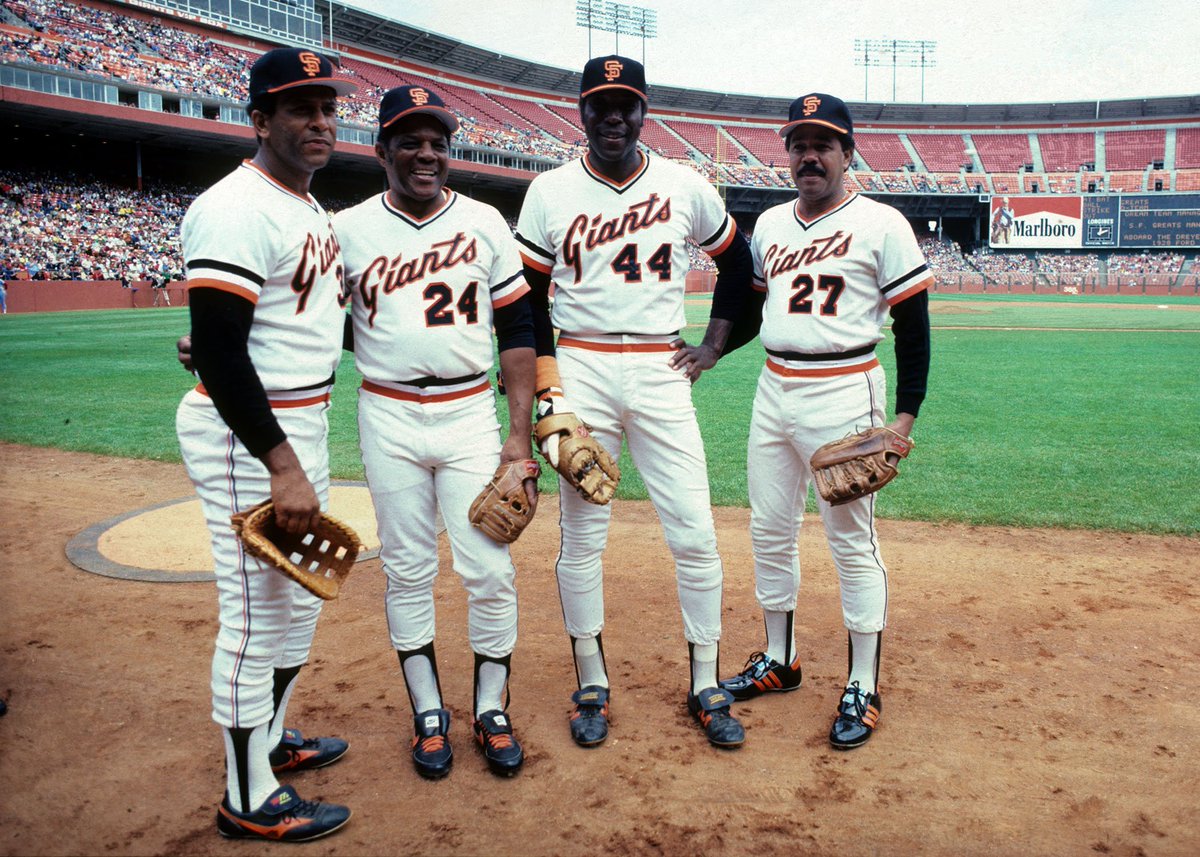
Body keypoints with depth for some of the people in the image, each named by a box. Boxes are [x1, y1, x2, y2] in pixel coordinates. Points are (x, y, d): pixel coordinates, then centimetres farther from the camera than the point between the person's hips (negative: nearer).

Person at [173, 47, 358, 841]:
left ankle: (269, 738, 40)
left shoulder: (312, 208, 13)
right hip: (248, 435, -10)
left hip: (303, 425, 10)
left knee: (300, 600, 20)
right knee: (260, 610, 0)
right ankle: (249, 799, 16)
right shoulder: (236, 210, -18)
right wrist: (282, 468, -27)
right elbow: (218, 352, -24)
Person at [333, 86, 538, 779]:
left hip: (471, 415, 0)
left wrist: (520, 435, -3)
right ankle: (429, 713, 23)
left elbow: (518, 330, 3)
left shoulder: (486, 223, 2)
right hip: (389, 418, 0)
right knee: (408, 570, 7)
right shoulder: (348, 228, 1)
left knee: (490, 569, -1)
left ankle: (492, 711, 18)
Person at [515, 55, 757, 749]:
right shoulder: (551, 192, 2)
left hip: (661, 371, 1)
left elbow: (737, 262, 18)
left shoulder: (686, 188, 4)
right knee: (582, 536, 4)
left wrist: (715, 345, 10)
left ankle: (706, 686, 15)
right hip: (581, 371, 0)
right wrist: (546, 385, -4)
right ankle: (593, 685, 20)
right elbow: (527, 298, 5)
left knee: (695, 535, -1)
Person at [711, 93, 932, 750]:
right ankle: (779, 661, 29)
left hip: (843, 395, -6)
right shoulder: (769, 224, 12)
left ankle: (863, 688, 12)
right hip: (773, 391, 7)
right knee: (769, 531, 12)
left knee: (852, 541, 0)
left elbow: (912, 321, -6)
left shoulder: (881, 225, -5)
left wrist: (906, 412, -12)